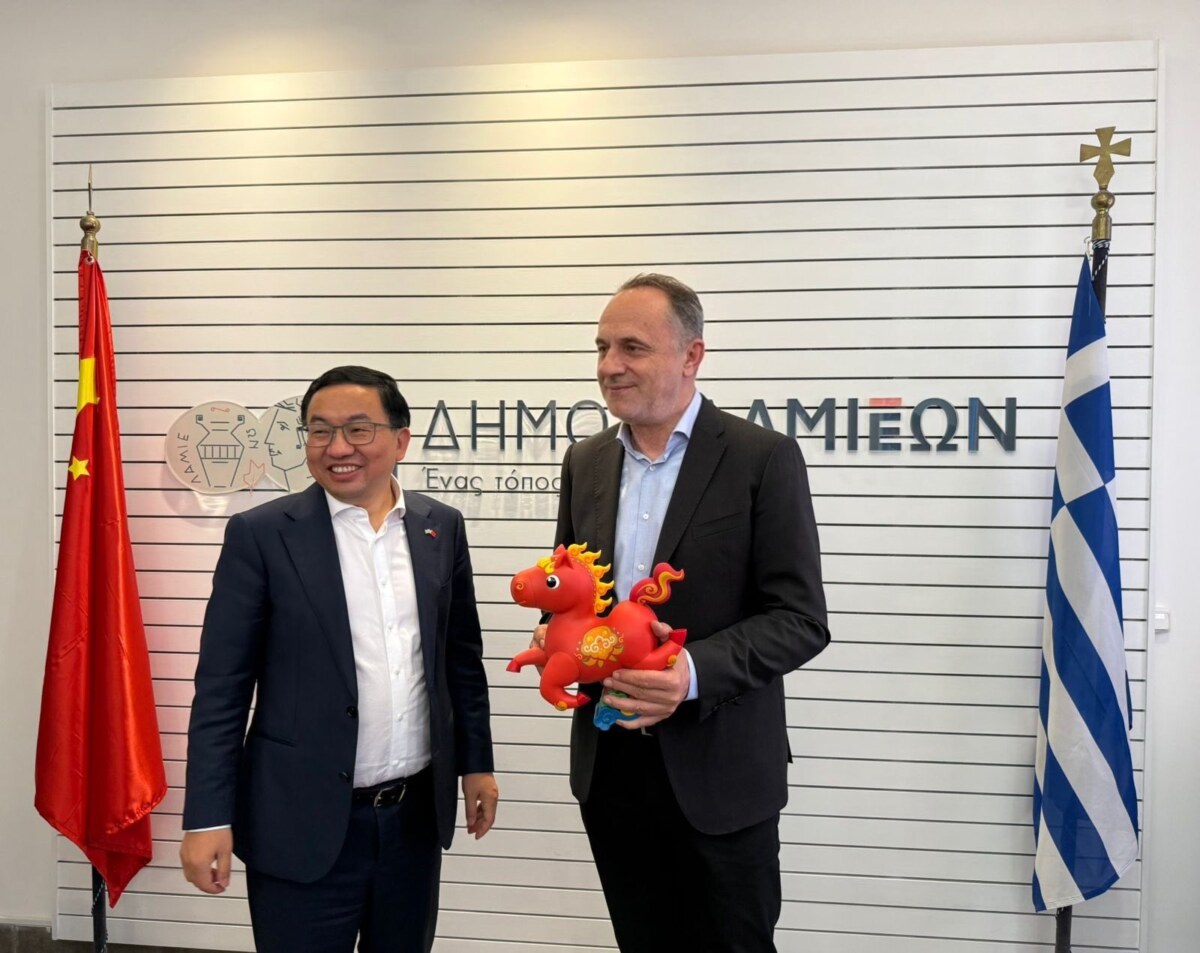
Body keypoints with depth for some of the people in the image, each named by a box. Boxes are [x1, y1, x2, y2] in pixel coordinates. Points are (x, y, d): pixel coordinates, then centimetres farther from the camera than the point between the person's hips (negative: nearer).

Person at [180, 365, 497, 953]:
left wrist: (475, 763, 13)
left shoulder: (441, 527, 4)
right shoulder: (261, 535, -7)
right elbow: (221, 687, -8)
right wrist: (208, 817, -10)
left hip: (418, 813, 4)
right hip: (303, 823, -3)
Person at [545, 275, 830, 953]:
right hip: (609, 766, 5)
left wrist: (696, 673, -27)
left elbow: (800, 620, -13)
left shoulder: (763, 459, -11)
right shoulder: (585, 463, 7)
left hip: (719, 772, -5)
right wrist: (556, 635, -6)